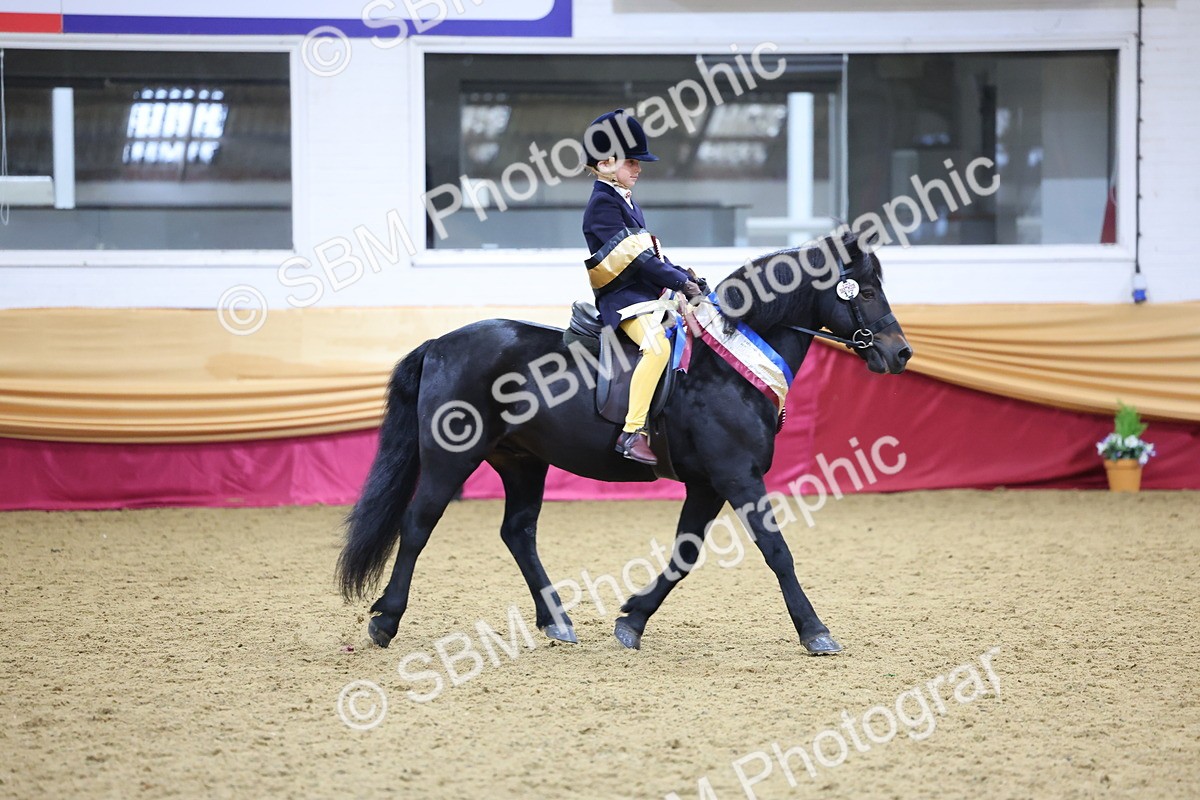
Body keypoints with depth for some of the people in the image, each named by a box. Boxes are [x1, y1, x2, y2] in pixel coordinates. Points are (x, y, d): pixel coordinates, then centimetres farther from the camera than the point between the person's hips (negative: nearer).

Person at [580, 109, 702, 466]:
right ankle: (632, 433, -34)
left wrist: (683, 276, 6)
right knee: (657, 346, -32)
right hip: (623, 299, -10)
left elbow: (651, 251, 21)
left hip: (649, 295, 11)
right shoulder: (603, 203, -11)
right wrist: (679, 281, -18)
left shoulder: (625, 200, 20)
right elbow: (633, 256, -19)